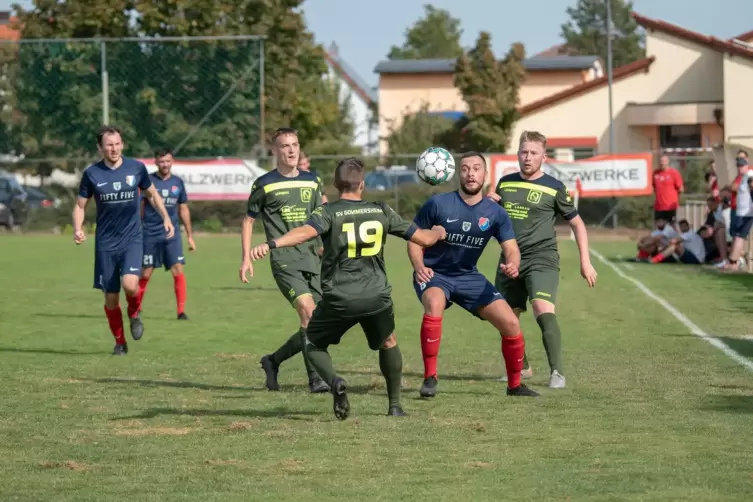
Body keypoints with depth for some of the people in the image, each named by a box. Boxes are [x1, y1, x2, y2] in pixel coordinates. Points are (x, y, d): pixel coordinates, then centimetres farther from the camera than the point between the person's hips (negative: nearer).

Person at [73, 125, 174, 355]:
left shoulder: (136, 168, -1)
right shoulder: (92, 174, -3)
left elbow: (152, 194, 15)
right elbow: (80, 206, 6)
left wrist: (166, 218, 3)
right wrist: (78, 228, -13)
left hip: (132, 239, -1)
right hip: (105, 243, 1)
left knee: (130, 284, -25)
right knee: (111, 297, 3)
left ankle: (134, 312, 9)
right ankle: (120, 342, 23)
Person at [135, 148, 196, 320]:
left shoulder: (178, 183, 7)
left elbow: (184, 210, 15)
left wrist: (190, 236, 15)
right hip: (150, 235, -2)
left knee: (178, 271, -9)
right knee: (145, 274, 4)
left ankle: (181, 311, -6)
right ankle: (136, 309, 20)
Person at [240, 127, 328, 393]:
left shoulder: (312, 181, 13)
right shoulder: (265, 184, 1)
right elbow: (248, 221, 9)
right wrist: (246, 258, 3)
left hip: (312, 260, 5)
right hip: (284, 260, -5)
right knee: (308, 312, -23)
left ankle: (273, 361, 23)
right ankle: (316, 378, -20)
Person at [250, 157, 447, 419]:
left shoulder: (328, 213, -2)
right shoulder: (381, 211, 7)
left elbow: (306, 231, -25)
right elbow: (424, 238, 12)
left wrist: (271, 244, -36)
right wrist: (438, 232, 35)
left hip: (339, 299, -2)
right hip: (377, 297, 2)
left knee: (314, 344, 20)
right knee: (388, 344, 30)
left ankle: (335, 382, -10)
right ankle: (395, 405, 31)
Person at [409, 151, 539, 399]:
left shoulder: (495, 213, -5)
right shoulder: (438, 204, -13)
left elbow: (511, 248, -10)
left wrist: (512, 265, -35)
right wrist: (419, 267, -22)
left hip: (468, 277, 4)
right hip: (434, 274, -4)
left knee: (510, 323, -5)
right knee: (434, 306, -38)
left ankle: (515, 385, 18)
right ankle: (429, 378, -26)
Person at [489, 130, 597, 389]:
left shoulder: (554, 188, -3)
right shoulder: (505, 183, 10)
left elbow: (577, 223, 4)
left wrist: (585, 261, -2)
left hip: (541, 259, -5)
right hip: (510, 259, 5)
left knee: (544, 310, -26)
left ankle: (557, 372, -25)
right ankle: (521, 367, 33)